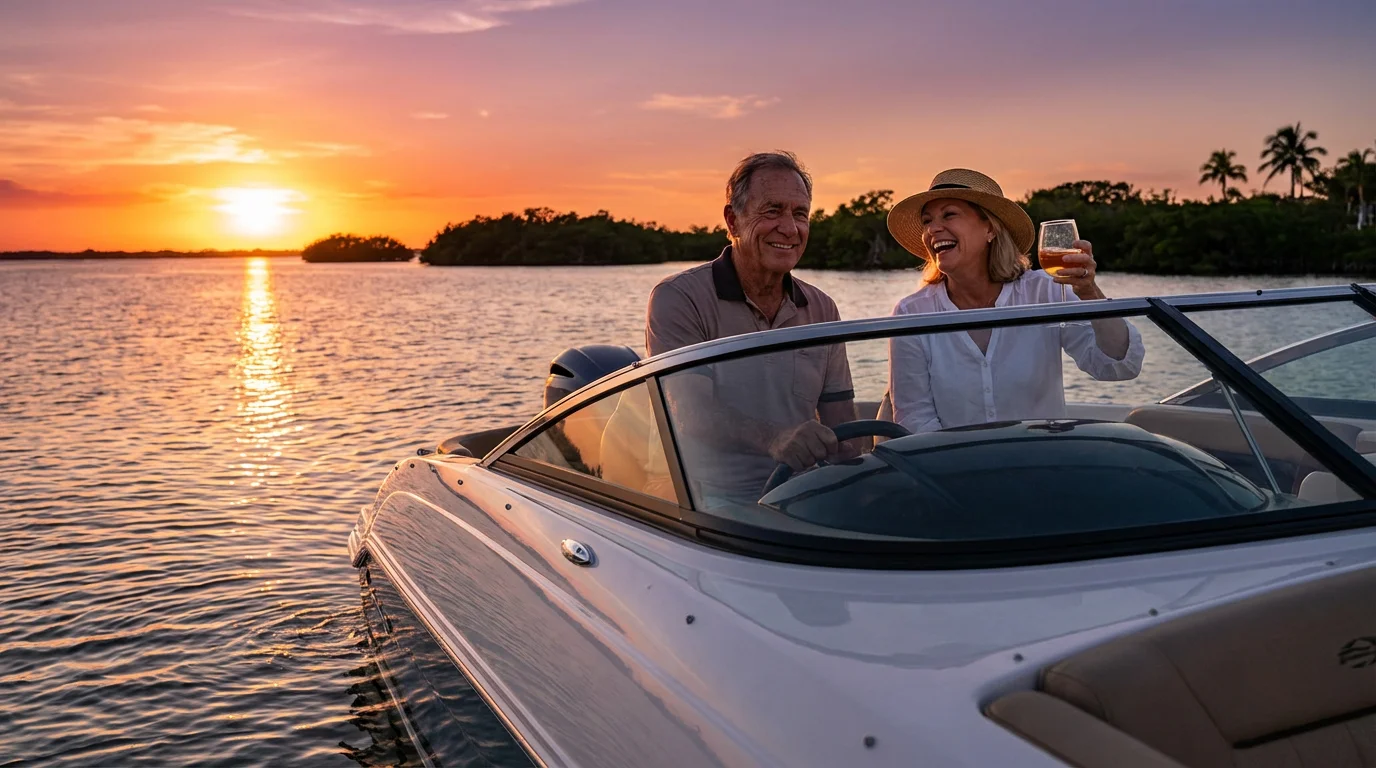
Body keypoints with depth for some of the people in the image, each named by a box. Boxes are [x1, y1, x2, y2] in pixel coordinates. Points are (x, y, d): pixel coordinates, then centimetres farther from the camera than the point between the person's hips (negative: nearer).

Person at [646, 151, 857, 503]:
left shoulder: (822, 310, 16)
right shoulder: (678, 299, -2)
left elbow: (841, 426, 13)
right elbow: (693, 412, -15)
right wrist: (773, 437, -34)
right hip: (707, 506, -4)